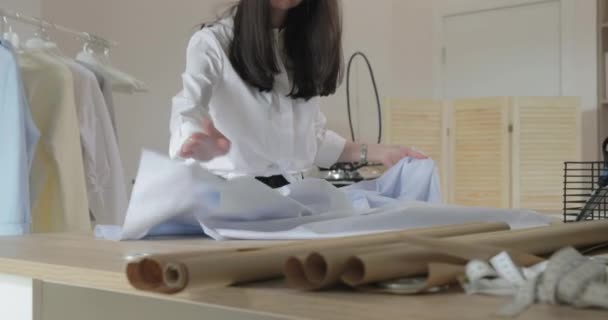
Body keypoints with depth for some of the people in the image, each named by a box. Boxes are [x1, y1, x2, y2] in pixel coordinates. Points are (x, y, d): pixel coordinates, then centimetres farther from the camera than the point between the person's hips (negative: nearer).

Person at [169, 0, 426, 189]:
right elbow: (186, 115, -18)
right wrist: (200, 146, -41)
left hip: (291, 192, 5)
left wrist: (376, 153, 5)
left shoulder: (306, 47, 13)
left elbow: (311, 137, 15)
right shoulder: (213, 43, -3)